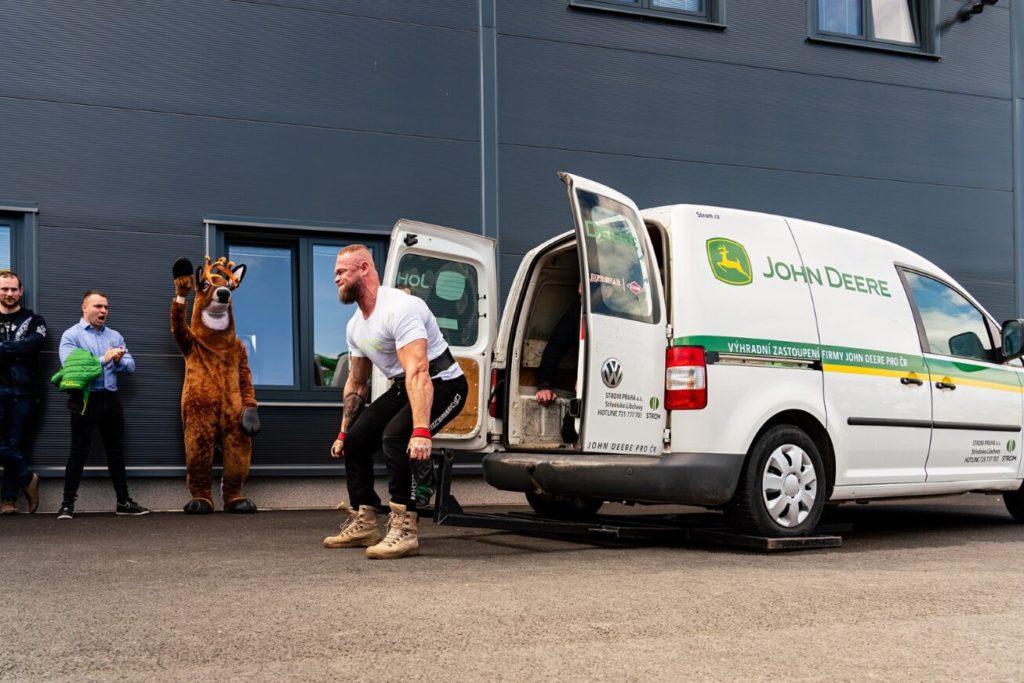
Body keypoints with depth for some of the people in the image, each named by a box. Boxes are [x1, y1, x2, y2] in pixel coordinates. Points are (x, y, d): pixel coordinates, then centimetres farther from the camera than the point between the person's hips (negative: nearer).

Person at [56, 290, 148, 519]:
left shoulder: (115, 335, 14)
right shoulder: (71, 335, -3)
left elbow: (131, 366, 6)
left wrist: (119, 361, -15)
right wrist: (103, 359, -22)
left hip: (110, 399, 5)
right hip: (85, 400, -5)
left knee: (116, 451, 11)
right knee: (79, 451, -2)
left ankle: (123, 501, 18)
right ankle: (67, 503, 5)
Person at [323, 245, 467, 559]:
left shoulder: (399, 308, -26)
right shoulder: (355, 326, 6)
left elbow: (418, 373, -37)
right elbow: (356, 384, 18)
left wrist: (421, 431, -45)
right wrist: (343, 433, 17)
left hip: (442, 384, -10)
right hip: (402, 388, 10)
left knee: (395, 437, -31)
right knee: (355, 439, 4)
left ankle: (403, 531, -26)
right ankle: (364, 524, 15)